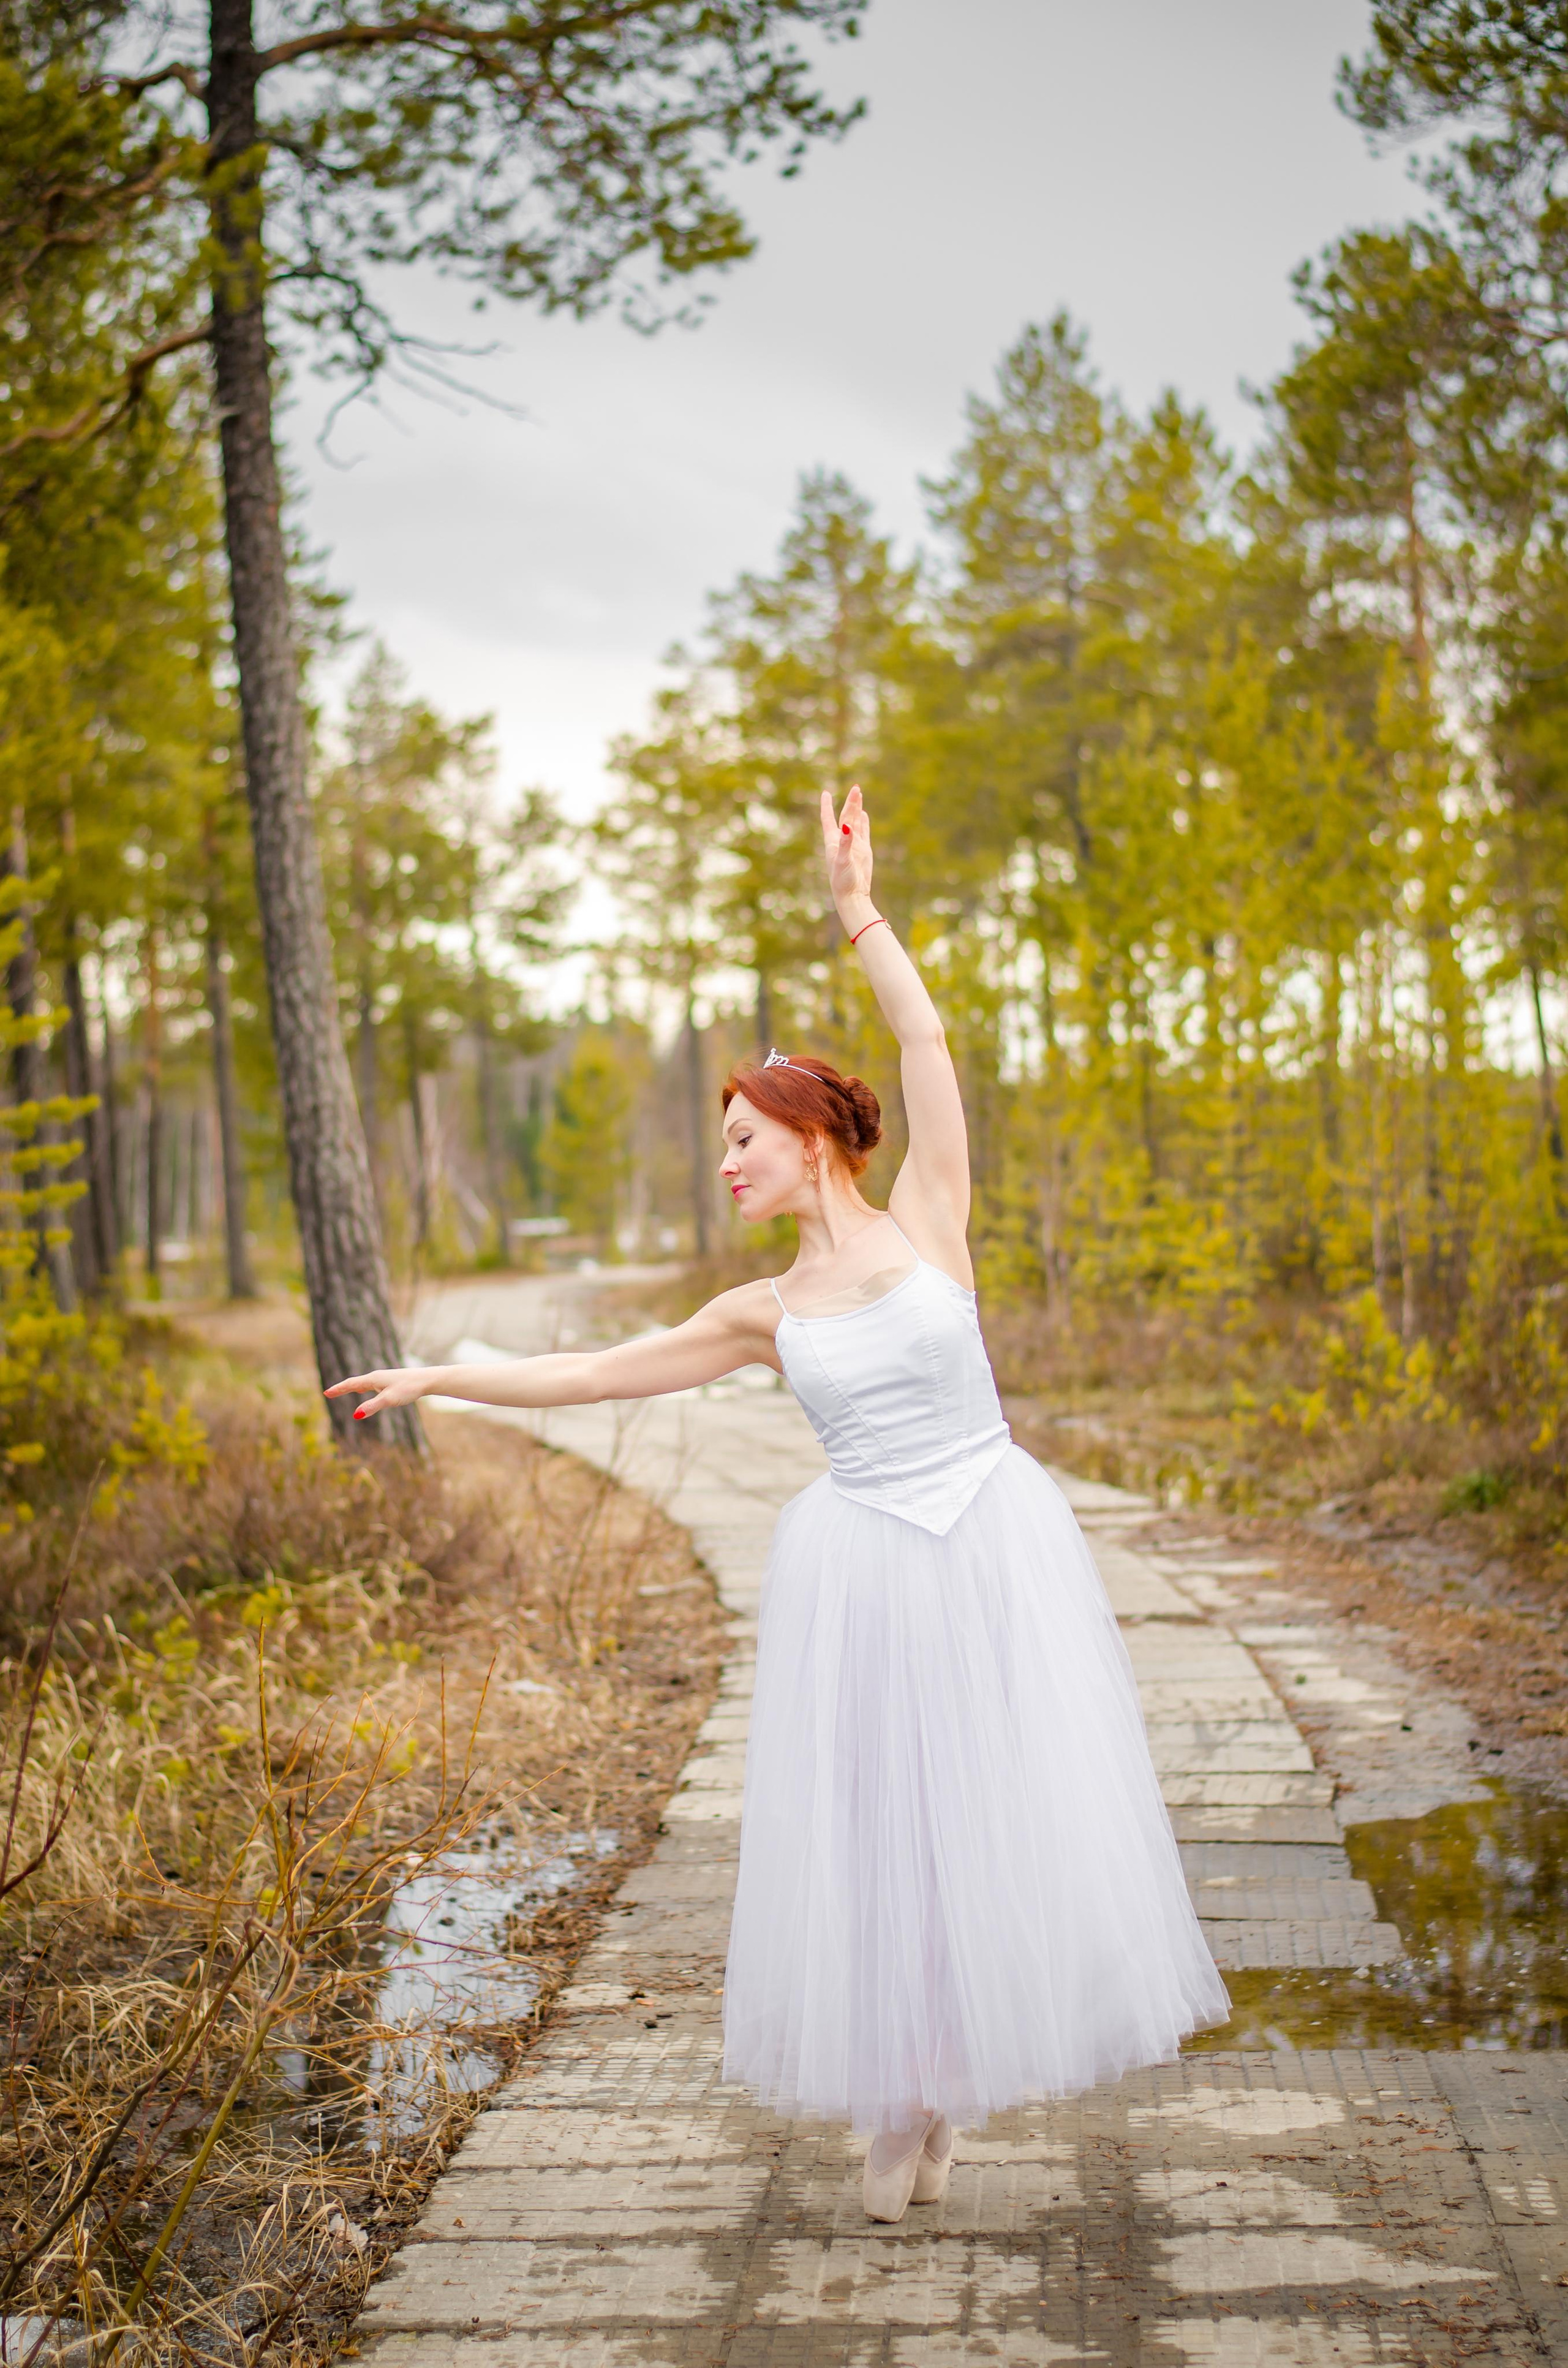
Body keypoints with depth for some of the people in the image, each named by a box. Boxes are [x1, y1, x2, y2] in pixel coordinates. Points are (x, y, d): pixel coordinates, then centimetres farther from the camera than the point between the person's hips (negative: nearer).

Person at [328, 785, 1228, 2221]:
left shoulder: (926, 1221, 1)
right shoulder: (767, 1312, 7)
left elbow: (926, 1041, -4)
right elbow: (597, 1374, 12)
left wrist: (858, 910, -3)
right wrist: (444, 1378, 13)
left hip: (994, 1555, -2)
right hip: (859, 1580, 2)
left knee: (1008, 1818, 3)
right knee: (872, 1832, 5)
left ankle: (996, 2042, 27)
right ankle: (910, 2096, 23)